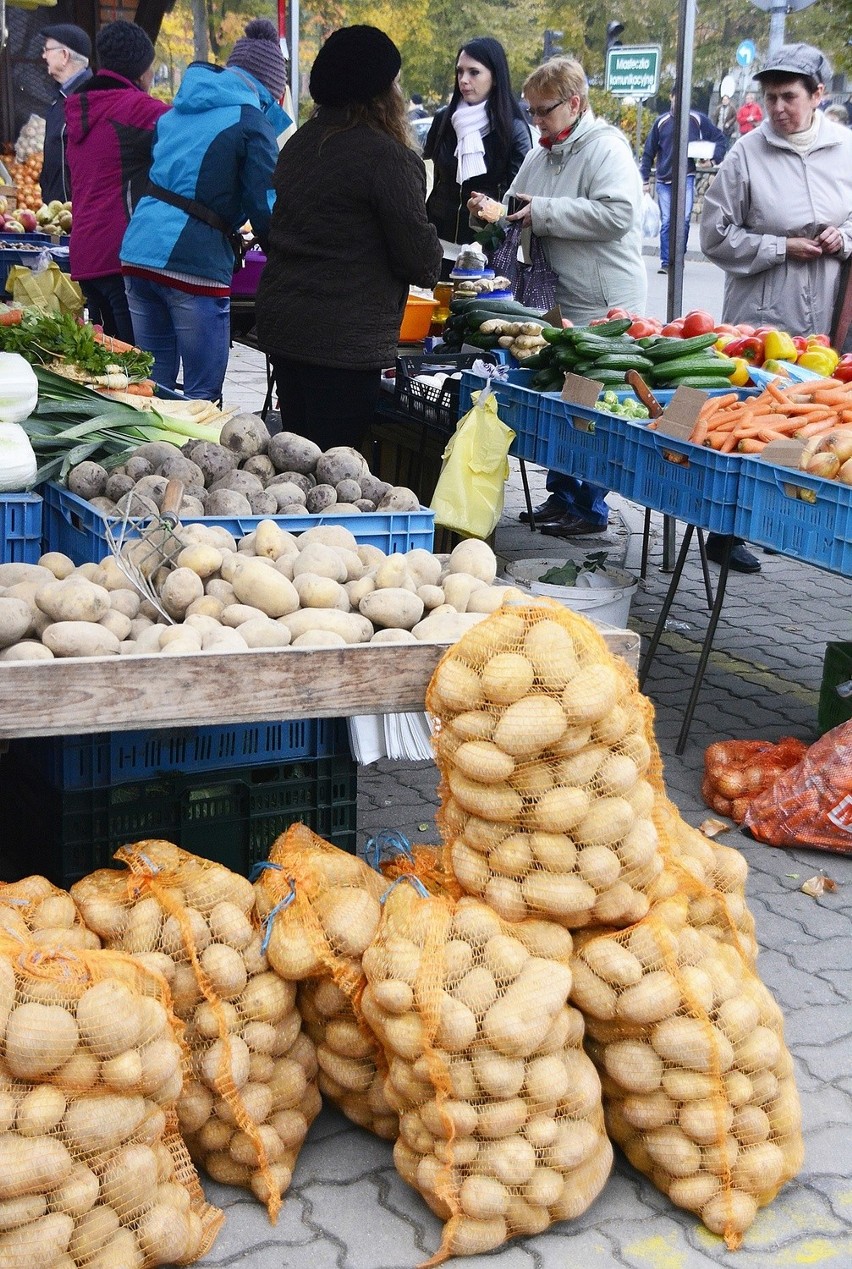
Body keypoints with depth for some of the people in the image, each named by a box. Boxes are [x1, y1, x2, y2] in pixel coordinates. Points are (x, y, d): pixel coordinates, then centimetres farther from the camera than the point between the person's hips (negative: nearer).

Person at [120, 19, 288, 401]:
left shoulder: (179, 110, 20)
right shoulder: (252, 122, -3)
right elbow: (265, 208, -8)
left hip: (138, 250, 8)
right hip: (195, 262, -7)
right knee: (202, 395, 0)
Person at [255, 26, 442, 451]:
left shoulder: (300, 142, 11)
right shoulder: (387, 156, -13)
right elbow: (418, 257, -11)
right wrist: (430, 269, 14)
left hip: (280, 321, 8)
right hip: (344, 337, -8)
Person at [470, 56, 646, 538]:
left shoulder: (606, 149, -11)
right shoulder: (542, 155, 17)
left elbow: (618, 214, -25)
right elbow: (520, 212, 28)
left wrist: (545, 212, -20)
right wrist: (491, 210, 5)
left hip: (605, 308, -8)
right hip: (556, 303, 9)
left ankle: (591, 509, 7)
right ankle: (561, 496, 24)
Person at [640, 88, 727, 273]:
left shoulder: (698, 120, 1)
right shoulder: (661, 122, 5)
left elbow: (720, 139, 8)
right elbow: (649, 152, 10)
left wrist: (714, 157, -10)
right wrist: (645, 179, 7)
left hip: (686, 178, -1)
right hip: (664, 180, 1)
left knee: (683, 220, -9)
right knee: (666, 222, 2)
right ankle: (666, 262, 7)